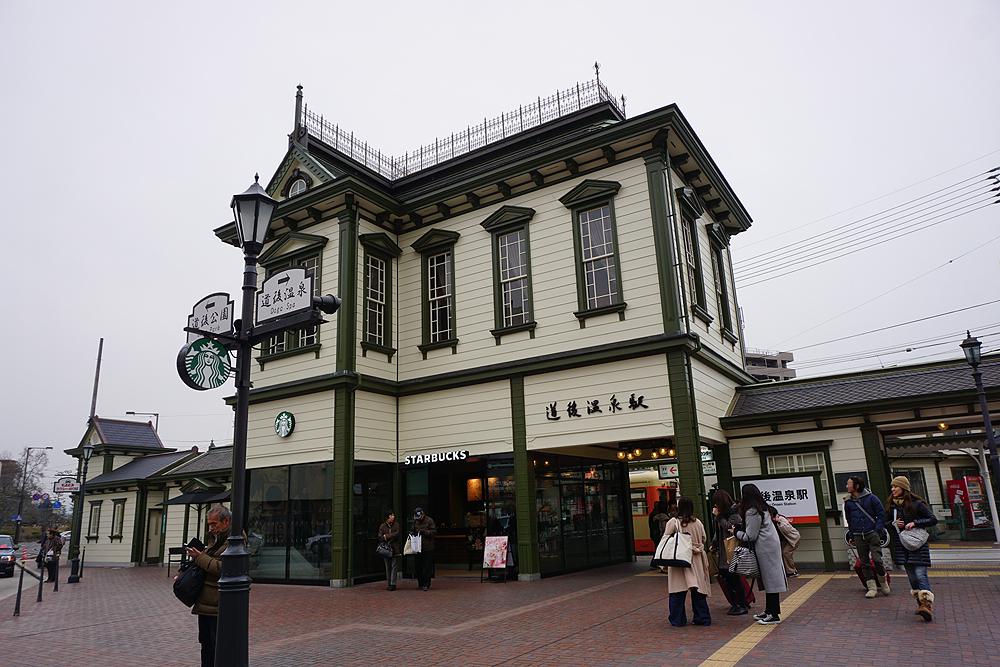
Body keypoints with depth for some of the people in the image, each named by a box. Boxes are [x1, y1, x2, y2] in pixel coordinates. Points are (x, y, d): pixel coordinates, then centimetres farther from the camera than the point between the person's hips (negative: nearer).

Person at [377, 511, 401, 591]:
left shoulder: (396, 525, 5)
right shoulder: (382, 526, 7)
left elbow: (397, 534, -7)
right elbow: (380, 538, 2)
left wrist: (386, 536, -7)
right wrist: (391, 536, -10)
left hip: (395, 549, -1)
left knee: (394, 566, -5)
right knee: (388, 567, 5)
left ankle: (393, 584, -4)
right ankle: (389, 584, 10)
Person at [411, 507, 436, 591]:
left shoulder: (429, 520, -4)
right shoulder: (415, 521, 12)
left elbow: (434, 531, -8)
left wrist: (424, 531, -19)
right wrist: (412, 532, 2)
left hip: (428, 548, -5)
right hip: (418, 548, 5)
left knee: (427, 566, -3)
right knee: (419, 567, 7)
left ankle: (426, 584, 2)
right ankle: (420, 584, 17)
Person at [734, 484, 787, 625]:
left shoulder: (751, 512, -17)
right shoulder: (762, 508, 12)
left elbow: (750, 536, -16)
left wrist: (735, 532, -1)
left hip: (765, 548, -10)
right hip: (770, 546, 10)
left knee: (770, 580, -4)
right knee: (769, 580, 14)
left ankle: (774, 615, 1)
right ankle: (769, 611, 22)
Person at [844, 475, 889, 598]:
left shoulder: (870, 498, -2)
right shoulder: (848, 502, 8)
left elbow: (881, 514, 1)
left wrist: (878, 529, -9)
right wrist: (851, 535, 14)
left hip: (872, 533, -4)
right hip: (858, 536, 4)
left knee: (876, 559, -11)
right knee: (864, 562, 4)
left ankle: (883, 582, 12)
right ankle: (872, 587, 10)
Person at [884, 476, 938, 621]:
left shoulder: (916, 504, -5)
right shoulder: (890, 505, 9)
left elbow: (933, 519, -6)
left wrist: (915, 523, -17)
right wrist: (894, 524, -4)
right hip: (901, 546, 5)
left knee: (920, 575, -14)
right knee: (912, 577, 6)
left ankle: (927, 605, -19)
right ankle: (921, 603, 15)